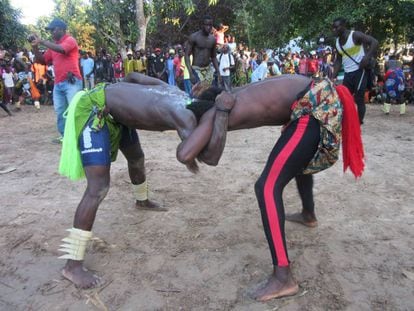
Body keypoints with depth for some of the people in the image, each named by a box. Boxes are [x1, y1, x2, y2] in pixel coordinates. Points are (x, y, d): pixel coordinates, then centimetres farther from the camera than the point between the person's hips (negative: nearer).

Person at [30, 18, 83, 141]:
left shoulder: (70, 40, -1)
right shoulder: (53, 45, 18)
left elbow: (61, 49, -22)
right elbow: (42, 60, 20)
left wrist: (42, 41, -14)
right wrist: (35, 46, 6)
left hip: (71, 82, -7)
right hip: (58, 83, 7)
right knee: (60, 112, 6)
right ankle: (65, 136, 13)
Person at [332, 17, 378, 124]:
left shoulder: (355, 35, -10)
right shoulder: (337, 42, 10)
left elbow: (374, 42, -16)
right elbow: (338, 60, 15)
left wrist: (367, 57, -28)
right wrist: (333, 77, 7)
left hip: (360, 70, -7)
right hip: (348, 73, 7)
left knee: (359, 99, -7)